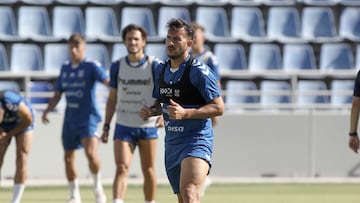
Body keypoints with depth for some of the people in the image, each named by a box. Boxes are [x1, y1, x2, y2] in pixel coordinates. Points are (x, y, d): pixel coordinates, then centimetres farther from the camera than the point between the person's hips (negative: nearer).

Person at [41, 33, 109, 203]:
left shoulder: (91, 66, -6)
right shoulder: (65, 68, 12)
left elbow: (107, 81, -21)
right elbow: (57, 94, 18)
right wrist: (47, 111, 6)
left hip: (88, 117, -6)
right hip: (70, 119, 6)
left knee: (91, 153, -23)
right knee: (68, 158, 9)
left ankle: (98, 187, -1)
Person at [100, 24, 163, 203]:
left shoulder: (154, 66, -5)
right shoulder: (117, 66, 4)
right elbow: (112, 98, 10)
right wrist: (106, 126, 6)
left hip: (148, 126, -1)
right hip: (123, 126, 1)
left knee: (148, 170, 9)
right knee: (122, 168, -12)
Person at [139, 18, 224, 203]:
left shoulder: (199, 71, -12)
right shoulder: (161, 70, 11)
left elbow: (218, 107, -13)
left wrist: (185, 113, -24)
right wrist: (151, 111, 1)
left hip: (197, 140, -8)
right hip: (171, 143, 8)